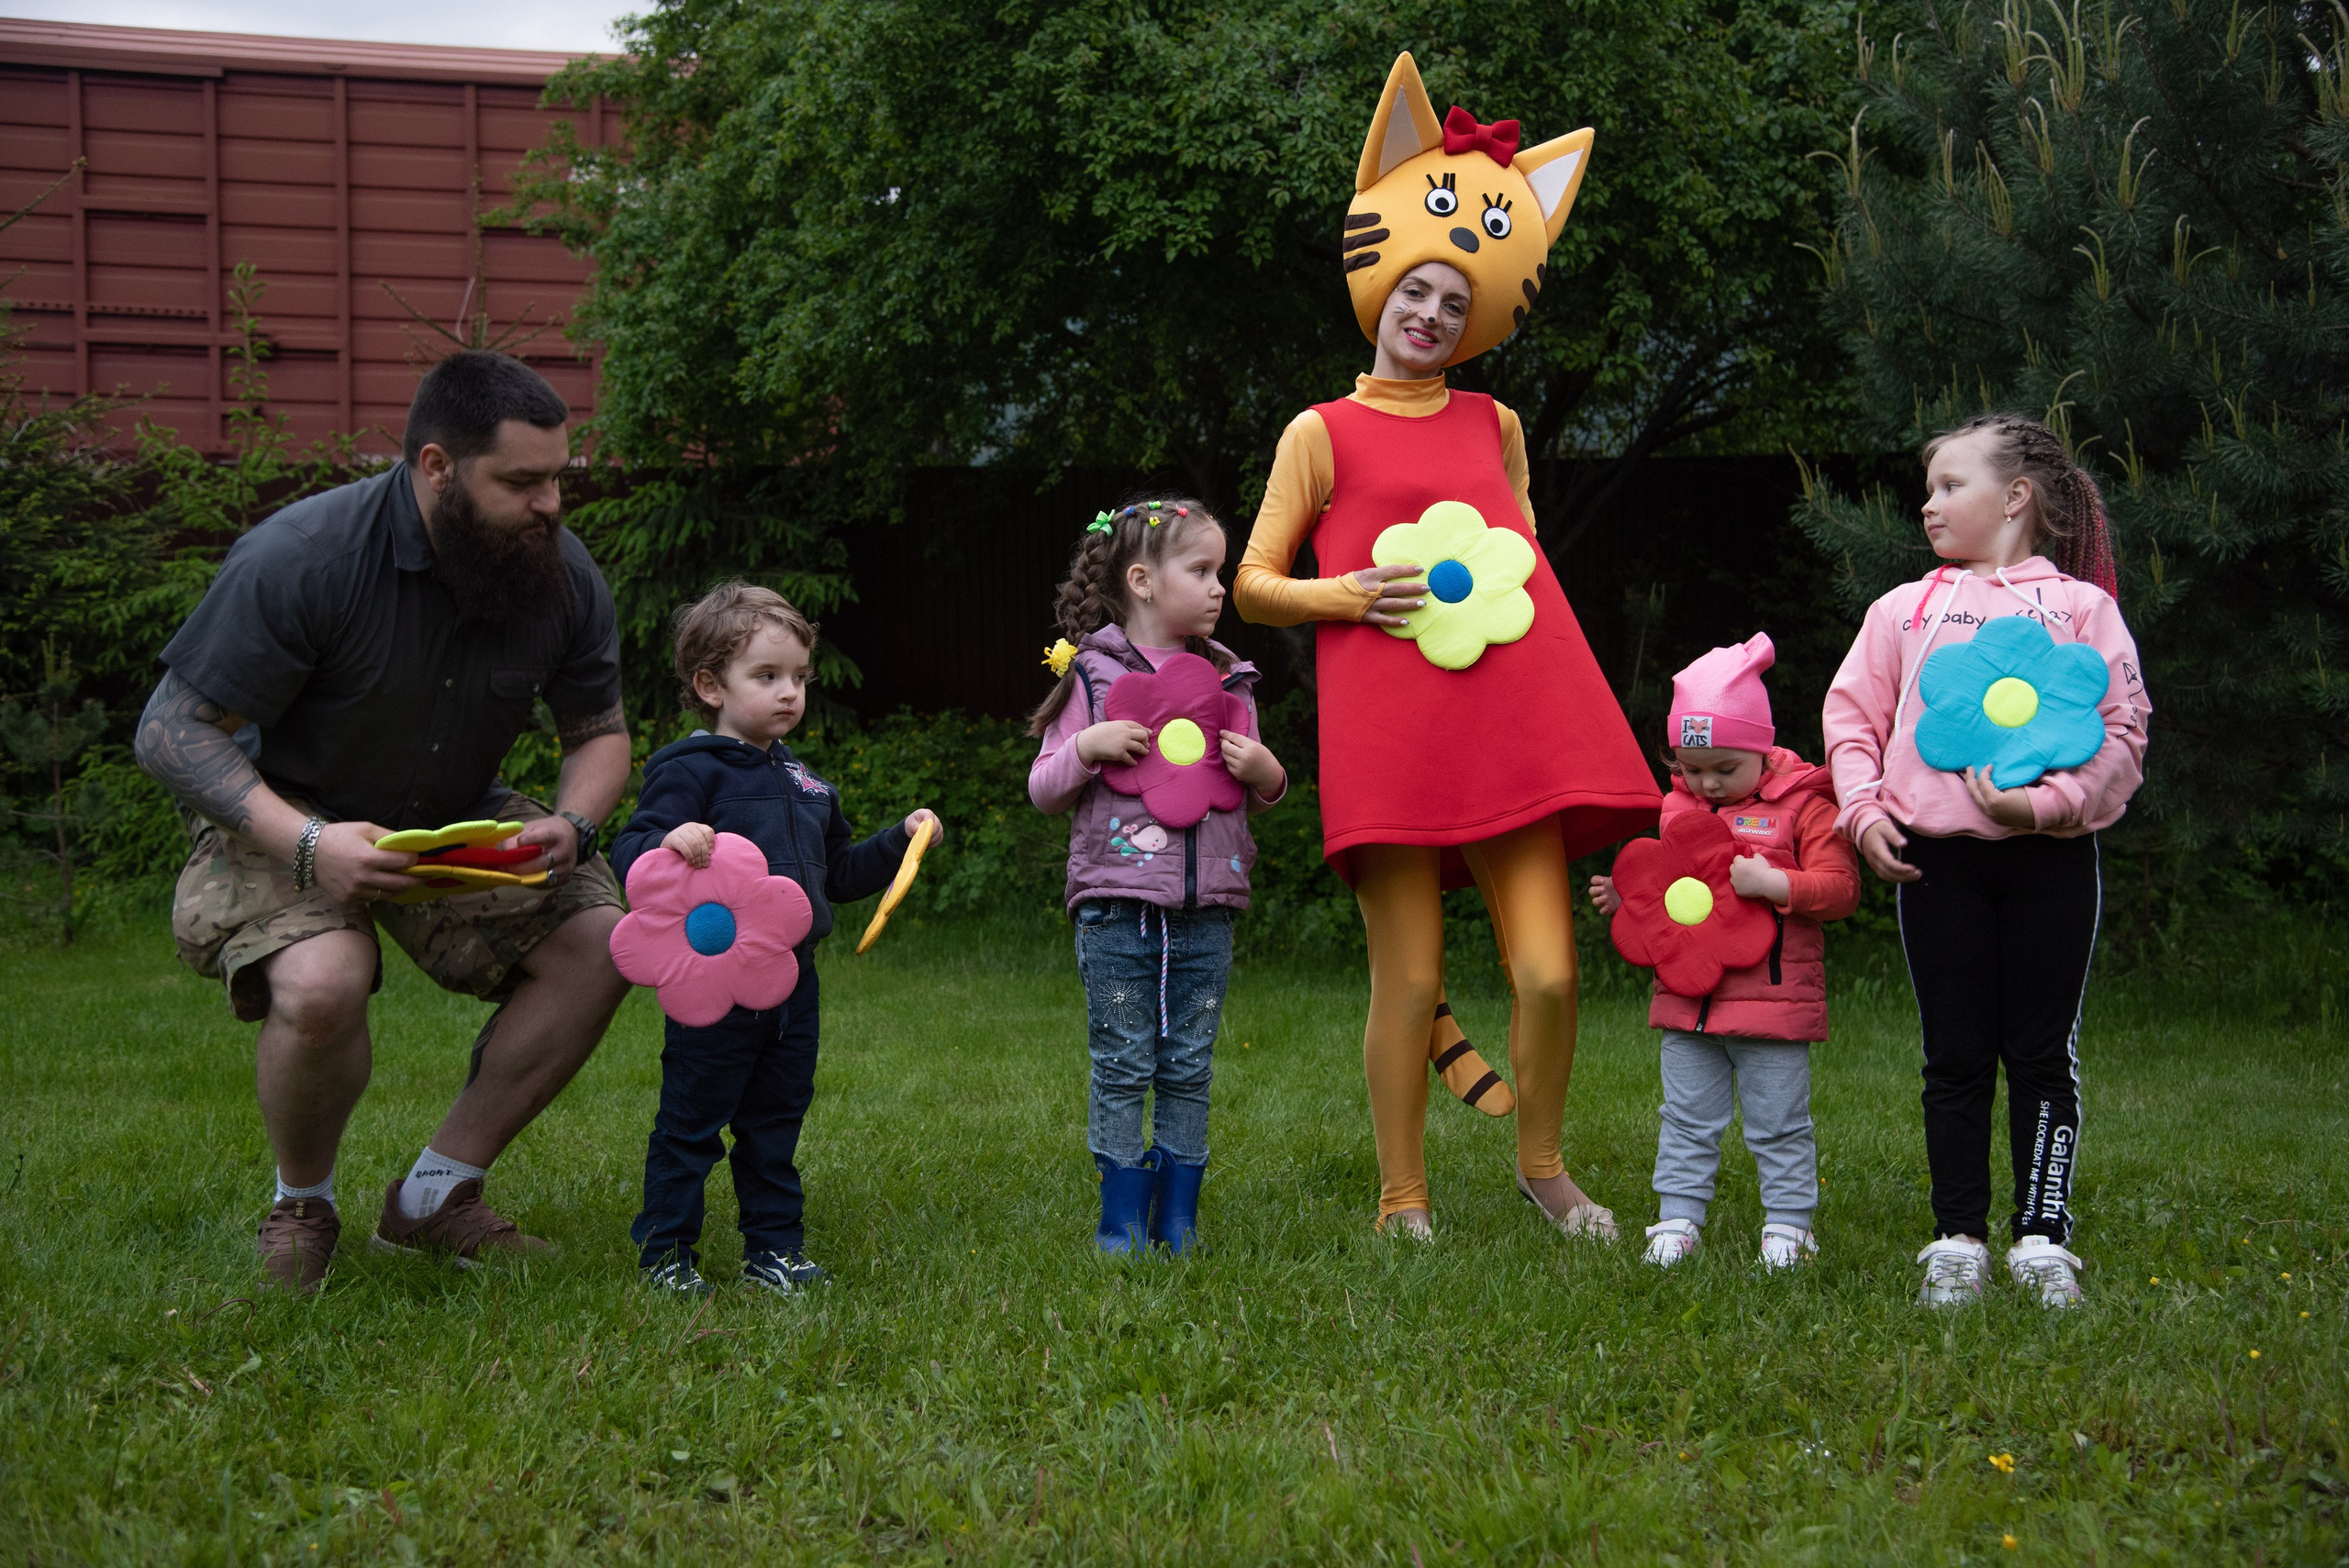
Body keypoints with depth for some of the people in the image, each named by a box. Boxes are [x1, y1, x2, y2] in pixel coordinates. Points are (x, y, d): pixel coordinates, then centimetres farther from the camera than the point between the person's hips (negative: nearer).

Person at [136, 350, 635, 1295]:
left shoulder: (563, 574, -11)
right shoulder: (302, 559, -27)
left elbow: (599, 732, 3)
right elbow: (172, 732, -23)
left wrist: (572, 826, -21)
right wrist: (305, 844, -38)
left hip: (459, 823, 5)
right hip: (283, 818, -5)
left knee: (599, 941, -17)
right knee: (320, 984, -35)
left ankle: (437, 1195, -3)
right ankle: (301, 1207, -3)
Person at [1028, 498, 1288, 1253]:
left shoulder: (1228, 680, 12)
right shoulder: (1093, 673, 1)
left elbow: (1263, 794, 20)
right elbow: (1044, 792, 4)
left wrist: (1266, 774, -2)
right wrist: (1087, 747, -14)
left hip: (1206, 911, 3)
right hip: (1118, 907, -3)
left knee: (1189, 1069, 6)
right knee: (1123, 1066, 1)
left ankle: (1178, 1222, 14)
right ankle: (1122, 1222, 9)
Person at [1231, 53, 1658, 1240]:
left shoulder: (1494, 426, 19)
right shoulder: (1322, 433, 8)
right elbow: (1253, 584, 8)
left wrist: (1500, 592, 13)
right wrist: (1345, 595, -9)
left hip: (1511, 729, 4)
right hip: (1388, 734, -3)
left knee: (1549, 972, -2)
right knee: (1409, 981, -2)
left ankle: (1542, 1164, 20)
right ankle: (1403, 1206, 12)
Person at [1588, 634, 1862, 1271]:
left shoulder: (1802, 806, -6)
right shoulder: (1678, 807, 11)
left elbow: (1840, 887, -11)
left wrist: (1772, 883, -23)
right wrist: (1624, 899, 4)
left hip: (1772, 997, -5)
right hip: (1687, 999, 5)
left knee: (1779, 1124, 5)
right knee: (1687, 1120, 10)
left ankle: (1788, 1223, 15)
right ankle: (1678, 1217, 17)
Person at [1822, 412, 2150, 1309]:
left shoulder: (2081, 606, 5)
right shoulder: (1905, 610, 13)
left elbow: (2122, 729, -1)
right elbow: (1853, 715, 13)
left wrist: (2044, 802, -14)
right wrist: (1865, 813, -2)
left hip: (2051, 856, -2)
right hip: (1937, 857, 2)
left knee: (2043, 1055, 3)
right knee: (1957, 1057, 5)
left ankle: (2042, 1236, 9)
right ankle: (1957, 1240, 10)